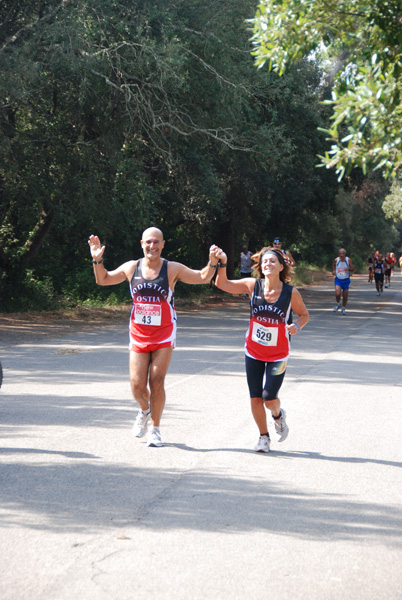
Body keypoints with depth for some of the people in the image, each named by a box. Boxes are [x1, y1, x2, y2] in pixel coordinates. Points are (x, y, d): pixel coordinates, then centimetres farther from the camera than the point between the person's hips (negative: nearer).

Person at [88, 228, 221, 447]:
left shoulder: (172, 269, -5)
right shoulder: (131, 268, 2)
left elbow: (203, 277, -3)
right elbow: (103, 280, 14)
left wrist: (212, 263, -22)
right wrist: (97, 260, -2)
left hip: (164, 335, -2)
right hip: (138, 335, 2)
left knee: (156, 384, -5)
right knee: (137, 386, -3)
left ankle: (155, 428, 12)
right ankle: (144, 410, 31)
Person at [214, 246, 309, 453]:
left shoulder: (291, 293, -11)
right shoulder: (253, 285, -9)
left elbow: (304, 314, 4)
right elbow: (222, 284, -6)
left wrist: (297, 326, -17)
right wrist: (222, 264, -23)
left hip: (278, 354, -2)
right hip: (253, 352, 2)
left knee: (269, 398, -8)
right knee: (255, 398, 2)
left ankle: (279, 415, 29)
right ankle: (264, 437, 23)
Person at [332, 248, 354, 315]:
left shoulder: (348, 260, -9)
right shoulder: (336, 260, -6)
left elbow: (353, 269, -4)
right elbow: (334, 266, 15)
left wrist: (349, 269, -25)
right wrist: (333, 271, -4)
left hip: (346, 280, 0)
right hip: (338, 279, 0)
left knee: (345, 296, 6)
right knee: (337, 294, -18)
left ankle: (343, 308, 27)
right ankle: (338, 304, 12)